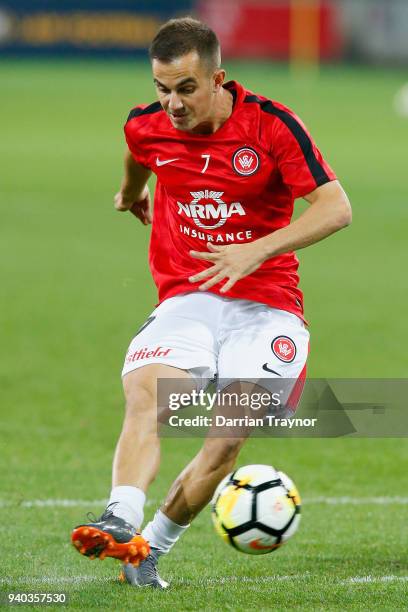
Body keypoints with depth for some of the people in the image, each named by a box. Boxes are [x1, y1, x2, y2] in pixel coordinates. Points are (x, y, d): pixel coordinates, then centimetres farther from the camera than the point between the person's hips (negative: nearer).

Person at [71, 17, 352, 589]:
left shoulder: (271, 124, -10)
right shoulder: (147, 127, 2)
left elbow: (336, 207, -14)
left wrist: (257, 250, -25)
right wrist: (132, 192, 49)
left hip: (265, 304, -2)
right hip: (185, 301, 2)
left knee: (230, 436, -17)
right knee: (144, 396, -27)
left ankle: (150, 547, -4)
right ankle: (122, 523, -44)